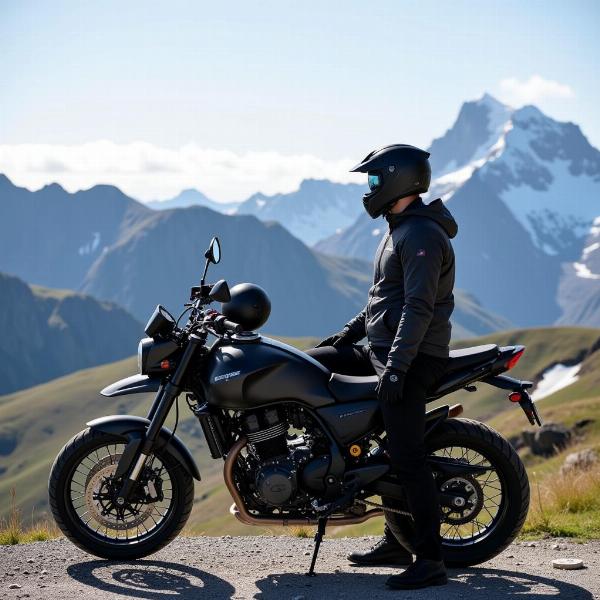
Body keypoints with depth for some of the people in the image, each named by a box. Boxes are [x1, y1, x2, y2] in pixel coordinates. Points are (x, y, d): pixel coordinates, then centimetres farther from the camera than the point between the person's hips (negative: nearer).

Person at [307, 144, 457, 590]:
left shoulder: (421, 235, -15)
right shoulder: (401, 230, 19)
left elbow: (419, 308, -24)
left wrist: (396, 367, -29)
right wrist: (349, 333, 26)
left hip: (412, 358, -11)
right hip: (382, 351, 11)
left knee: (407, 458, -13)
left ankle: (431, 561, -7)